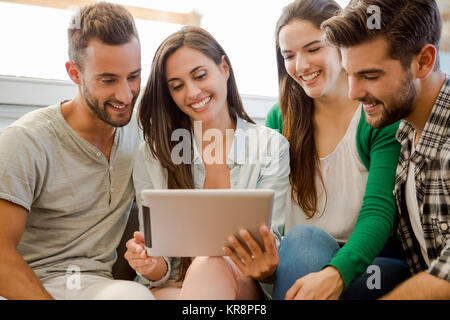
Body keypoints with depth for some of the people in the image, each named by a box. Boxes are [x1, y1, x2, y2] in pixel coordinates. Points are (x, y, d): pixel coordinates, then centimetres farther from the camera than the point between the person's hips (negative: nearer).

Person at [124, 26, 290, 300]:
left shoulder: (272, 147, 0)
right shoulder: (152, 156, 2)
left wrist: (265, 263, -29)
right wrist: (154, 268, -24)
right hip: (174, 287, -1)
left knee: (210, 267, -33)